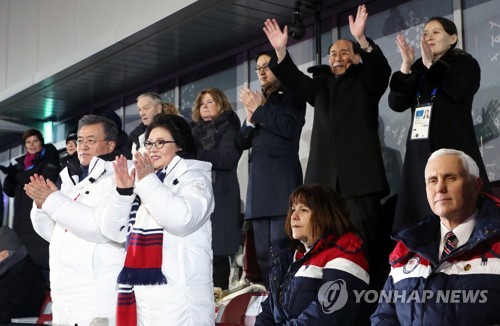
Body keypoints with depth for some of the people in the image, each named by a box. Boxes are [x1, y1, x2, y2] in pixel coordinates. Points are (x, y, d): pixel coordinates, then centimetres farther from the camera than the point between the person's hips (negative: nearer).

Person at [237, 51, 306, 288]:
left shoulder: (292, 97, 6)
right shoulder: (256, 101, 22)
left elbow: (288, 128, -13)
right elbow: (242, 142, 17)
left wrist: (258, 110, -6)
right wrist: (250, 119, -1)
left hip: (282, 182, -6)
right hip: (258, 183, 6)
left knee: (282, 249, -13)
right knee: (262, 251, 5)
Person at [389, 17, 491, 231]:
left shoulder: (465, 63, 7)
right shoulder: (417, 70, 19)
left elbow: (460, 91, -15)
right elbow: (396, 104, 6)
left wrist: (431, 64, -11)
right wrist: (406, 66, -4)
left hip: (454, 148, -4)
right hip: (420, 152, 5)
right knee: (422, 213, -2)